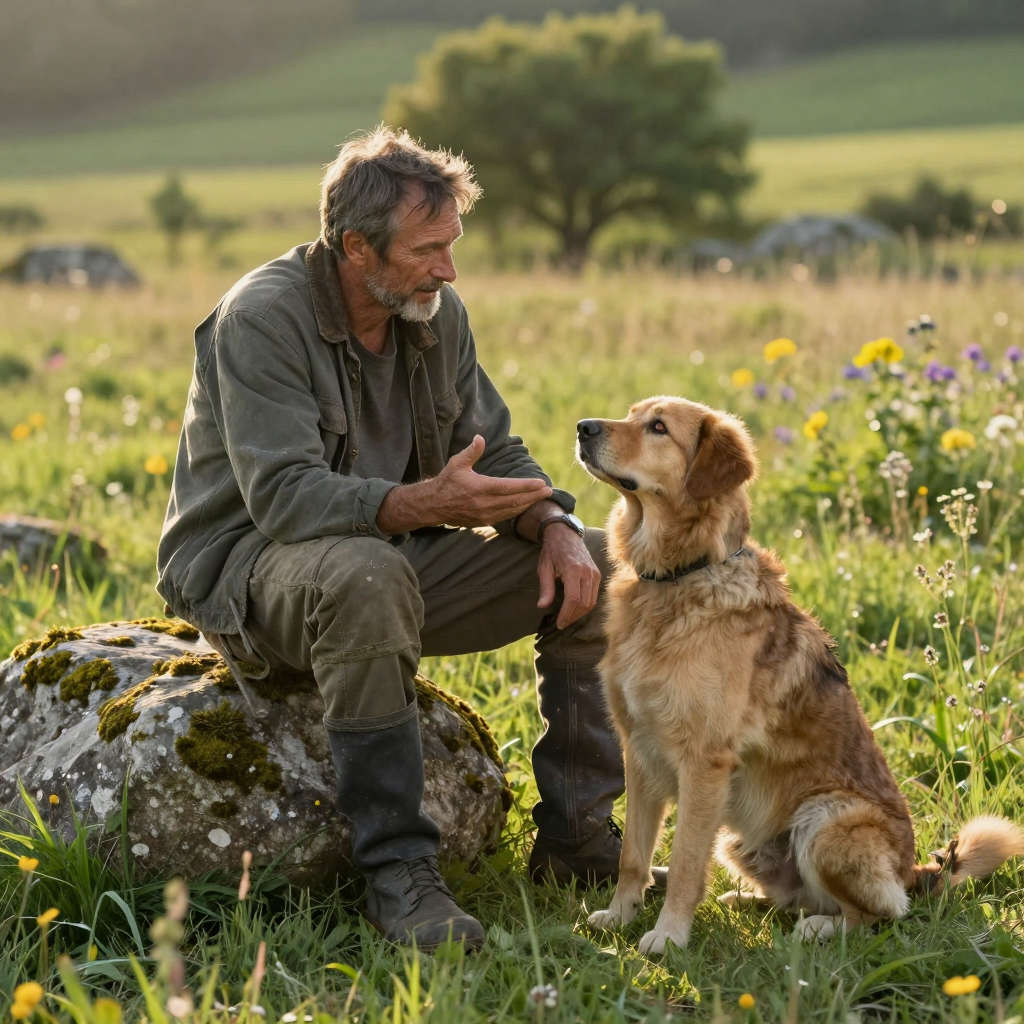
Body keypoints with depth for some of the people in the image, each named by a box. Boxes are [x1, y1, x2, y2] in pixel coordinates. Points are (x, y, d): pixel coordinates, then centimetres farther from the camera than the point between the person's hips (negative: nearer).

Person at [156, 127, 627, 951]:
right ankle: (397, 873, -33)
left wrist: (553, 524, -15)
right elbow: (283, 496, -30)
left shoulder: (437, 315, 2)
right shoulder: (263, 318, -21)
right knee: (365, 575, -41)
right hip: (247, 567, -7)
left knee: (592, 568, -6)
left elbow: (497, 453, 7)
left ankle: (577, 836, 1)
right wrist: (423, 504, -45)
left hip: (393, 552, 7)